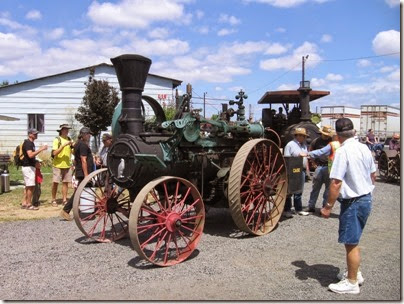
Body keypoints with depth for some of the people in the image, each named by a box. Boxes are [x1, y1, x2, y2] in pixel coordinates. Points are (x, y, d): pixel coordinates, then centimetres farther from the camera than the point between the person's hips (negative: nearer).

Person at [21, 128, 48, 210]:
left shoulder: (31, 143, 16)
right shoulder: (28, 143, -15)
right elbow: (30, 155, -28)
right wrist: (41, 149, -27)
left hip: (30, 166, 10)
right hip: (28, 167, -10)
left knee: (28, 186, 13)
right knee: (31, 186, -8)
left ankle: (24, 203, 18)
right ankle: (29, 204, -3)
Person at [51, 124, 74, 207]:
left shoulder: (69, 140, 9)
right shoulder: (57, 140, -6)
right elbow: (54, 153, -16)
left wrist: (73, 146, -10)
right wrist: (64, 145, -24)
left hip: (67, 165, 5)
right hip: (58, 165, -4)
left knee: (65, 182, 6)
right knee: (55, 182, 2)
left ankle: (64, 199, 14)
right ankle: (53, 200, 13)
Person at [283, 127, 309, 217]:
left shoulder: (304, 145, 15)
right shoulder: (290, 145, -8)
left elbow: (306, 157, 21)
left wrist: (306, 168, 17)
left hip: (302, 170, 7)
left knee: (299, 192, 14)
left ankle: (298, 209, 24)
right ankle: (287, 210, 7)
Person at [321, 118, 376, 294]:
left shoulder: (343, 152, -20)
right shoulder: (364, 148, 5)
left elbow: (336, 182, -23)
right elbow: (373, 175, 15)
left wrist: (328, 206, -17)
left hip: (353, 202, -9)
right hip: (366, 199, 9)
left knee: (351, 243, 3)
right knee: (353, 240, 22)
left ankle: (352, 283, 15)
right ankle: (354, 273, 36)